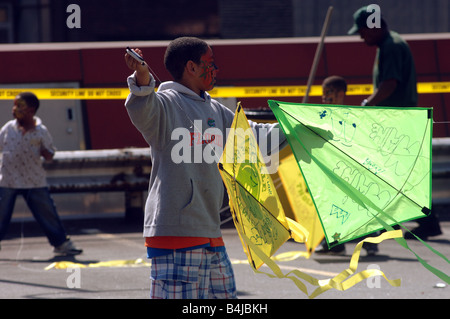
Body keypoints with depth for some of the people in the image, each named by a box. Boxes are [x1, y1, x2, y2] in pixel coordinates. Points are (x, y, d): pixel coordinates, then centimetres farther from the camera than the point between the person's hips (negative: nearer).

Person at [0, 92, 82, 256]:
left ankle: (61, 243, 16)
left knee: (47, 212, 3)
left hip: (35, 182, -1)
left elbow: (50, 155, 4)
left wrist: (44, 152, -16)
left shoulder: (41, 131, -3)